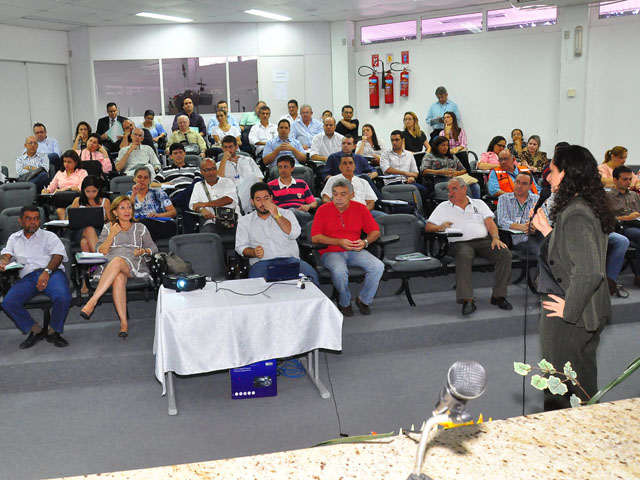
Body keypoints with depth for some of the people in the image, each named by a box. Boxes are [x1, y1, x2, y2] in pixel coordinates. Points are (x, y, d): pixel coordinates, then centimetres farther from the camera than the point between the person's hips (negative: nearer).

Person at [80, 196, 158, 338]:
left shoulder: (140, 228, 25)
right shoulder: (108, 228, 24)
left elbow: (153, 248, 22)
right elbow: (101, 252, 13)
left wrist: (144, 251, -1)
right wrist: (111, 235, 0)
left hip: (133, 265, 0)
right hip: (110, 265, 0)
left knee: (117, 261, -39)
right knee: (118, 278, -39)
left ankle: (92, 301, -45)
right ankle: (124, 322, -44)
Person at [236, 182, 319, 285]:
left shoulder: (286, 213, 17)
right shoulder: (244, 221, 18)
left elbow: (294, 233, -1)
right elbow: (241, 246, 11)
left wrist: (276, 215, -9)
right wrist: (254, 252, -11)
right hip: (262, 262, 0)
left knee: (311, 275, -30)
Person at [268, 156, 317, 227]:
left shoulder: (301, 184, 25)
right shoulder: (271, 186, 20)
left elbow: (314, 203, 25)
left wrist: (308, 206, 0)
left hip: (302, 214, 1)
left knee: (292, 211, -38)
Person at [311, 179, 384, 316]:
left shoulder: (360, 209, 6)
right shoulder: (323, 210, -1)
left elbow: (375, 231, 8)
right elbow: (315, 237, -8)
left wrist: (365, 242, -14)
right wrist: (339, 242, -17)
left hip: (355, 251, 3)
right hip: (331, 252, -3)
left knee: (378, 266, -23)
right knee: (339, 271, -36)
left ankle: (364, 300, 1)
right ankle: (344, 303, -6)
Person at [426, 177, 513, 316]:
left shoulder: (479, 203, 23)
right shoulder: (443, 207, 19)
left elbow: (490, 223, 12)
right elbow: (428, 227, 11)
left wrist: (495, 238, -7)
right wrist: (440, 227, -12)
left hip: (484, 240, 3)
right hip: (460, 243, -2)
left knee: (505, 253, -25)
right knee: (464, 257, -38)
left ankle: (498, 296, -17)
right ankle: (467, 300, -42)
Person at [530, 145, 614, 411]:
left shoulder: (575, 216, -24)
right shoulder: (589, 208, 6)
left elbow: (590, 271, -30)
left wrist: (569, 308, -20)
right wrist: (548, 232, 10)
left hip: (568, 319, -10)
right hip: (588, 313, 10)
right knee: (583, 378, 23)